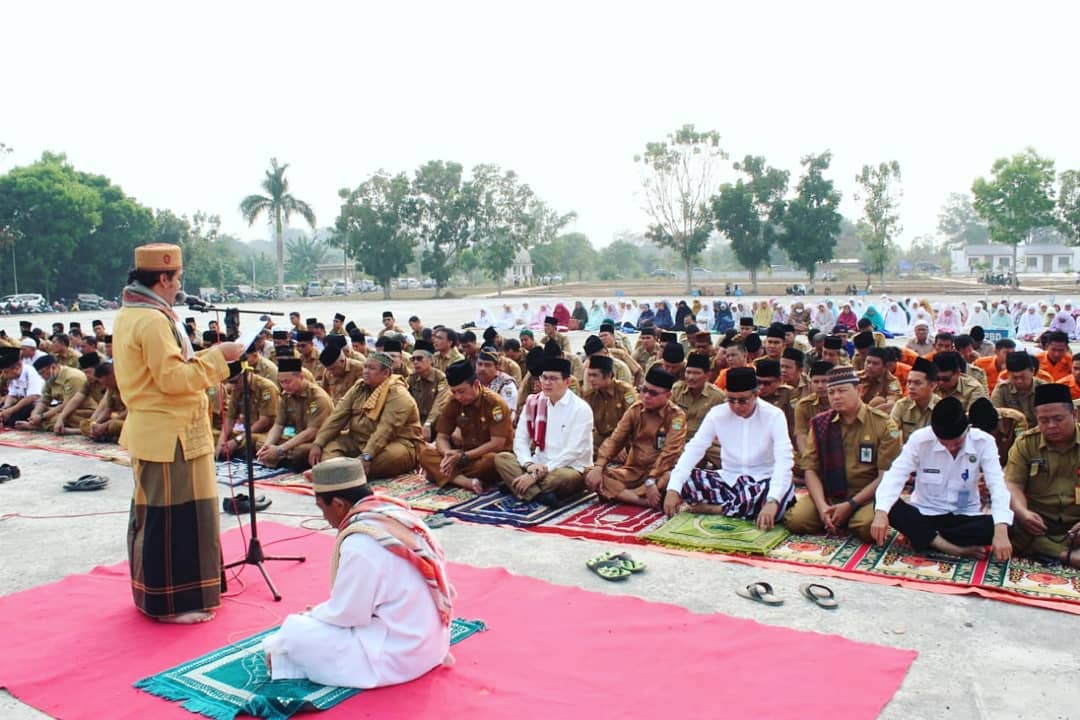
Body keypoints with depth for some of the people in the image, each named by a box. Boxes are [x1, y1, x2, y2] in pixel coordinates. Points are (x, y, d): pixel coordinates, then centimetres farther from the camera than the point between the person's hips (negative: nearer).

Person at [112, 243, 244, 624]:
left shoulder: (129, 314, 13)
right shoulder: (153, 320, -20)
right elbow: (173, 378, -24)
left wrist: (204, 359, 11)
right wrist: (216, 356, -17)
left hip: (152, 430, 11)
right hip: (170, 434, -11)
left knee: (153, 513, 19)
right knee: (173, 517, -3)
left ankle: (154, 592, 32)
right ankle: (173, 602, 7)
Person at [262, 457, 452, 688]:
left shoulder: (360, 544, -24)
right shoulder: (396, 514, 1)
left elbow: (346, 613, -14)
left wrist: (312, 615, 4)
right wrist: (320, 612, 12)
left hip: (396, 657, -9)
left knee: (295, 631, -6)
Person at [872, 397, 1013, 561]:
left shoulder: (984, 442, -12)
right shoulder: (919, 438, -14)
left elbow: (997, 486, -20)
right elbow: (895, 476, -22)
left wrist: (1001, 531, -37)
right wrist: (881, 512, -40)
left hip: (965, 517, 1)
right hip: (925, 514, 0)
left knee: (996, 526, -31)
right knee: (887, 506, -30)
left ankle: (923, 538, -21)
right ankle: (957, 549, -30)